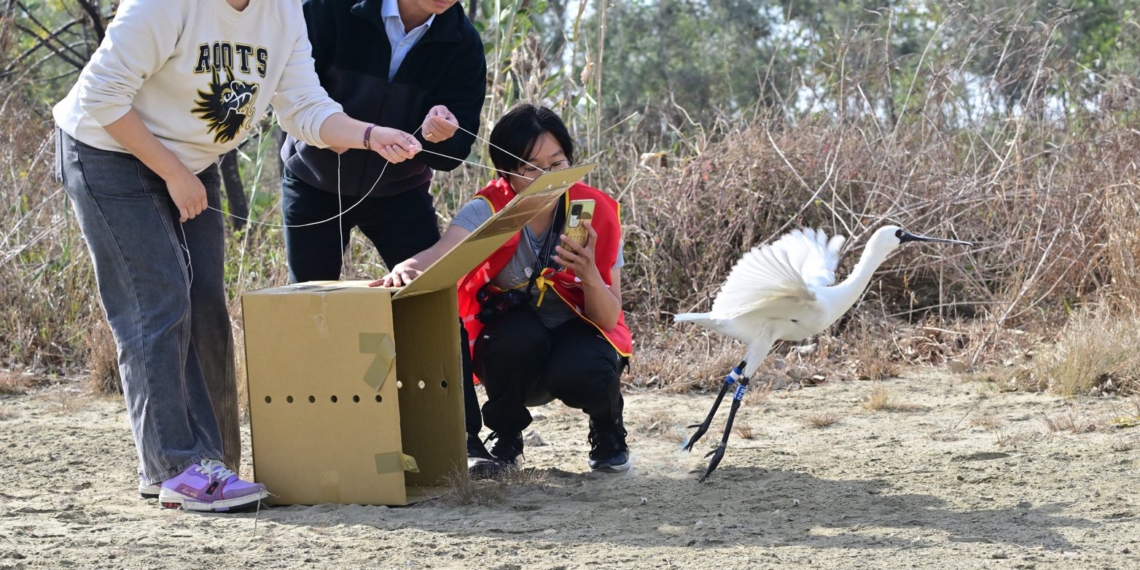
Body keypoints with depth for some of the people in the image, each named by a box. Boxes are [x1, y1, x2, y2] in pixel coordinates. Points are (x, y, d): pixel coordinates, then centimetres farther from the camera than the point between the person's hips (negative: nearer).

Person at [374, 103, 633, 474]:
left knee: (580, 372, -34)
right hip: (512, 352, 0)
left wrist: (589, 274, -35)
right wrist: (408, 268, -62)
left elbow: (609, 319, -14)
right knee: (522, 331, -34)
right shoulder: (487, 211, -17)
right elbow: (441, 253, -39)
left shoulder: (596, 212, -14)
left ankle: (608, 427, 3)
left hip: (576, 335, 0)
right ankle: (505, 439, -6)